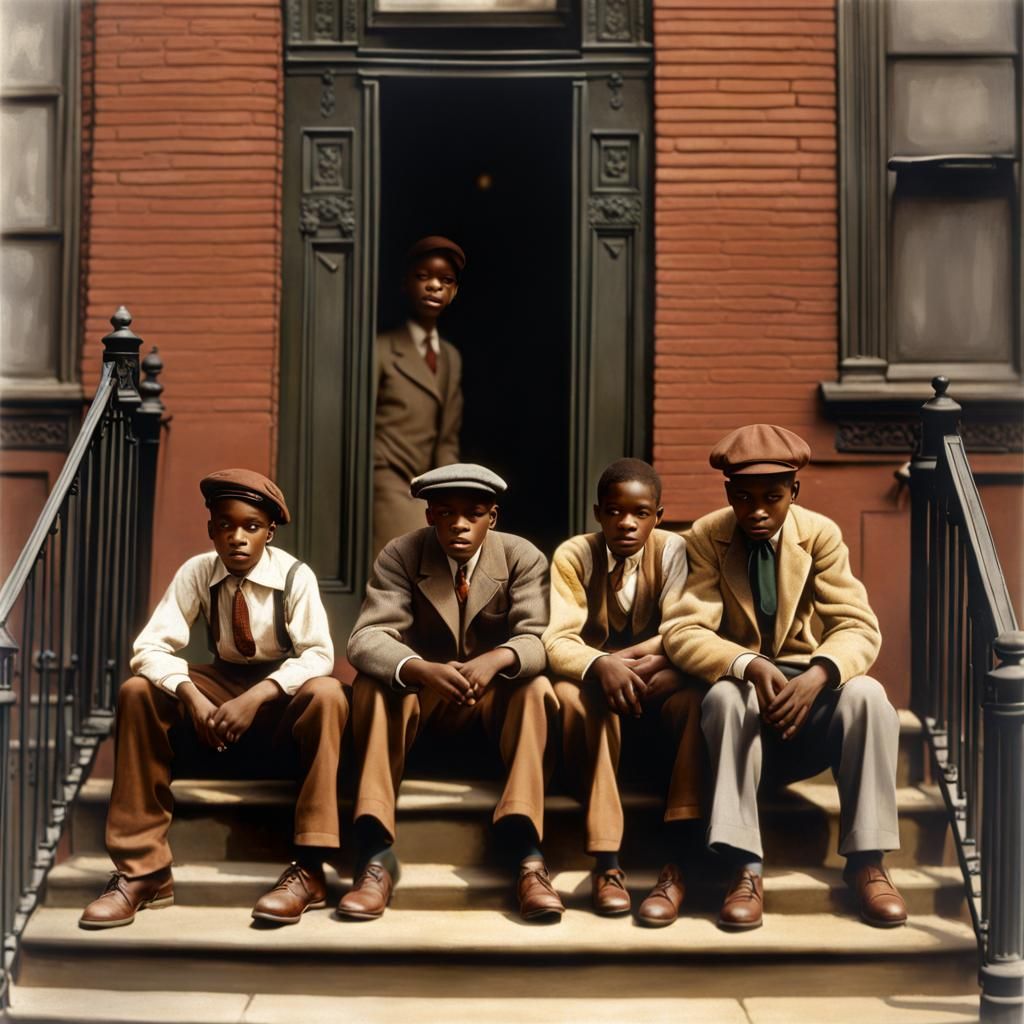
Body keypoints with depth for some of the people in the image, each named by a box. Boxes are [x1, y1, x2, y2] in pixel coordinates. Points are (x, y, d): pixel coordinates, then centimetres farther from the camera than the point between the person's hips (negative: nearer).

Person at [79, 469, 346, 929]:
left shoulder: (295, 575, -17)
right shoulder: (196, 572, -11)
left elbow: (319, 655, -24)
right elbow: (150, 647, -17)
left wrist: (257, 697, -38)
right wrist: (192, 695, -36)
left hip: (285, 692, -3)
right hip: (223, 684, 3)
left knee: (326, 694, -36)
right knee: (137, 691, -23)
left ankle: (308, 868, -35)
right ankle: (142, 869, -22)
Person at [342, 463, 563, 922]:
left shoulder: (523, 557, -9)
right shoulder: (399, 556, -11)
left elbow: (537, 638, -21)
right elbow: (367, 638, -24)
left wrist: (497, 660, -46)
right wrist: (422, 670, -46)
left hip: (497, 696, 0)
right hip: (422, 695, 0)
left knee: (536, 688, -31)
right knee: (373, 684, -30)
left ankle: (526, 853, -38)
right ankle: (376, 855, -35)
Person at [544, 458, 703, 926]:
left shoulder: (673, 551, -6)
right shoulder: (573, 555, -6)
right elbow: (557, 642, -17)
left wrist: (628, 662, -31)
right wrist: (601, 665, -38)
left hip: (658, 694, 0)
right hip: (594, 689, 0)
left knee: (695, 696, -33)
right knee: (570, 692, -35)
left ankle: (678, 866, -36)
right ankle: (606, 862, -35)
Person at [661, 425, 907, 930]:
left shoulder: (821, 534, -4)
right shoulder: (705, 538, -7)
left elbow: (859, 628, -11)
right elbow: (682, 630, -17)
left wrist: (818, 675, -33)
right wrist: (750, 666, -36)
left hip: (810, 685, 1)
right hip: (744, 685, -1)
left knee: (866, 695, -30)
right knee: (726, 696, -35)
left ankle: (867, 861, -22)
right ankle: (745, 869, -34)